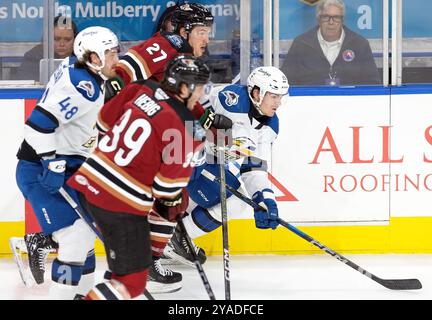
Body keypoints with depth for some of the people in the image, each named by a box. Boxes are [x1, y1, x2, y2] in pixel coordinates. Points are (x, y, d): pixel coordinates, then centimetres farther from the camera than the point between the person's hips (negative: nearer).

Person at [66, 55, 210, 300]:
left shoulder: (141, 90, 3)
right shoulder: (187, 128, -14)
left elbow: (106, 121, 15)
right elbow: (168, 185, -11)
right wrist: (172, 201, 10)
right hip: (121, 205, -8)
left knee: (178, 198, 28)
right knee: (132, 282, 0)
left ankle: (150, 263, 39)